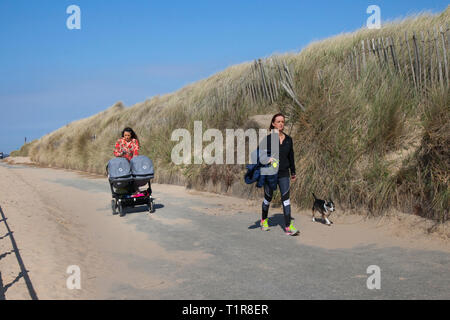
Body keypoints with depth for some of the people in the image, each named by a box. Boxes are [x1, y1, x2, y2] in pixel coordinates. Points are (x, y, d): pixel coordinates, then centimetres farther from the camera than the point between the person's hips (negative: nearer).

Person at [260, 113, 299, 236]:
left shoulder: (288, 139, 6)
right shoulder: (268, 139, -6)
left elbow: (291, 157, 15)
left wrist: (293, 172, 19)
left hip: (284, 174, 2)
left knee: (286, 198, -8)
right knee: (268, 198, 11)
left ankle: (288, 226, -9)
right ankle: (264, 220, 36)